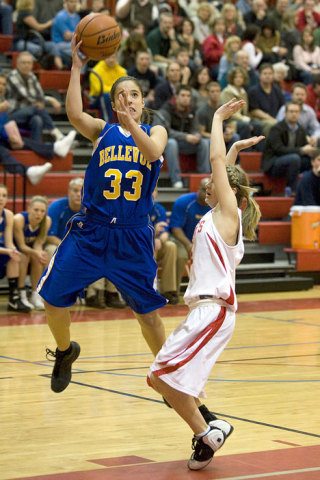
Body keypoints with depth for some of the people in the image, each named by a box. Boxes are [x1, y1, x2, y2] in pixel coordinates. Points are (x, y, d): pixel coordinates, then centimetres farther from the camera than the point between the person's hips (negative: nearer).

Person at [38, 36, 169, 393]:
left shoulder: (155, 131, 6)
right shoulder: (102, 131, 5)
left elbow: (153, 152, -18)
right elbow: (74, 114, -17)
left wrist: (131, 122, -33)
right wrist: (77, 67, -23)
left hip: (133, 238, -1)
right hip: (90, 232, 1)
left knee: (148, 312, 4)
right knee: (53, 299, -2)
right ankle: (65, 351, 27)